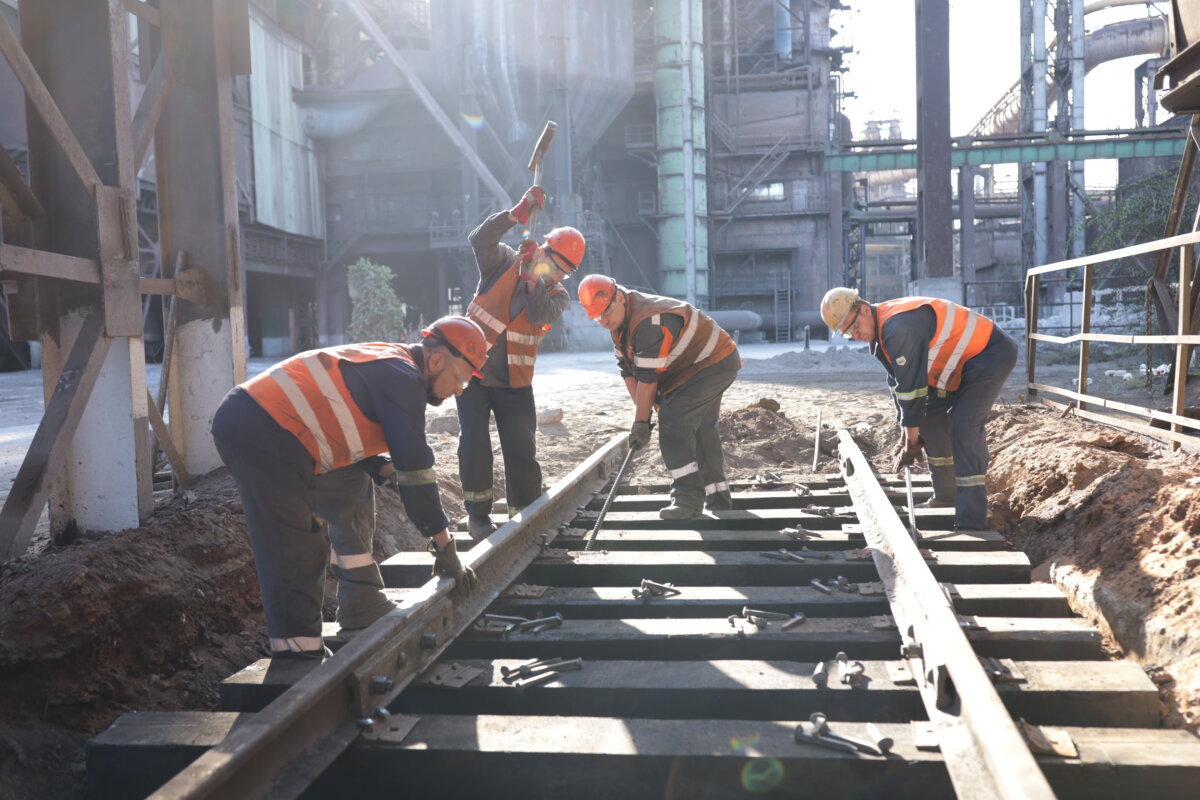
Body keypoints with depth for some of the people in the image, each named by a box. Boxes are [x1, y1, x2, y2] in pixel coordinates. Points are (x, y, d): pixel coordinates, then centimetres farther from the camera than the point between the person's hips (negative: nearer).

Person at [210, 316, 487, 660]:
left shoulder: (385, 366, 18)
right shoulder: (404, 379, -11)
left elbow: (345, 434, 25)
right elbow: (416, 467, -12)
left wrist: (386, 469, 6)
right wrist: (444, 545, -5)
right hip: (260, 436, -11)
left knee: (352, 491, 20)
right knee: (295, 552, -8)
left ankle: (360, 604, 23)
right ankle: (297, 650, 0)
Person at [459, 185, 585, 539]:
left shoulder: (557, 295, 2)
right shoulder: (504, 262, -1)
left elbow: (541, 315, -19)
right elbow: (479, 240, -21)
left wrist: (531, 273, -28)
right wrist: (518, 212, -31)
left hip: (514, 383, 2)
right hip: (473, 371, -2)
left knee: (522, 451, -1)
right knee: (475, 444, -5)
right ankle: (477, 515, 8)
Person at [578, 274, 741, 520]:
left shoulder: (649, 322, -31)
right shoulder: (620, 322, 2)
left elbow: (648, 378, -28)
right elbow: (628, 371, 3)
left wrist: (641, 421, -21)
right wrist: (641, 412, -4)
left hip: (715, 365, -11)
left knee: (673, 419, -20)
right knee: (701, 428, 17)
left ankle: (688, 497, -18)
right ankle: (717, 496, 29)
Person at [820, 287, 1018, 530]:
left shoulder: (898, 328, -29)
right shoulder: (881, 330, 4)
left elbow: (911, 385, -26)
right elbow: (898, 383, 10)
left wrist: (912, 438, -18)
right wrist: (906, 430, 9)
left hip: (990, 355, -11)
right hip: (964, 364, 11)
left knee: (965, 427, -21)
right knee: (931, 420, 13)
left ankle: (971, 522, -22)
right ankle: (946, 497, 24)